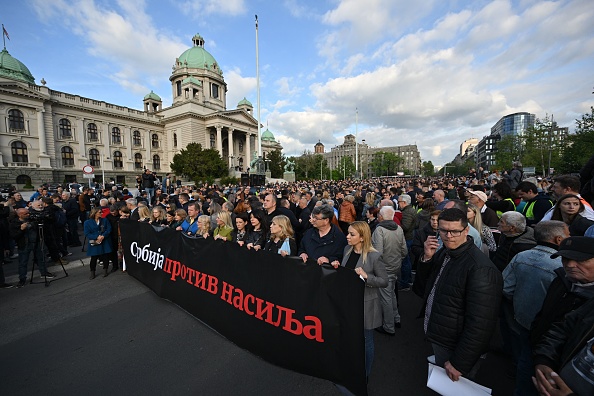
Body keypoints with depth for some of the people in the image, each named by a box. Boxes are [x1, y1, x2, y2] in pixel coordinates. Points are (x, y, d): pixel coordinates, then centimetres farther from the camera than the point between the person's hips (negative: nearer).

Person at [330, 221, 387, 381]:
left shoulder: (374, 256, -21)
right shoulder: (347, 249, -3)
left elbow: (384, 281, -15)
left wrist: (366, 276, -29)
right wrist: (336, 266, -9)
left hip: (365, 305, -5)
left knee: (365, 341, 17)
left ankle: (365, 375, 42)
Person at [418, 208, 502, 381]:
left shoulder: (481, 269, -29)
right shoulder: (443, 252, -4)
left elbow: (480, 324, -27)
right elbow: (423, 276, 7)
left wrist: (459, 363, -20)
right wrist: (426, 257, -14)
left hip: (457, 349, -6)